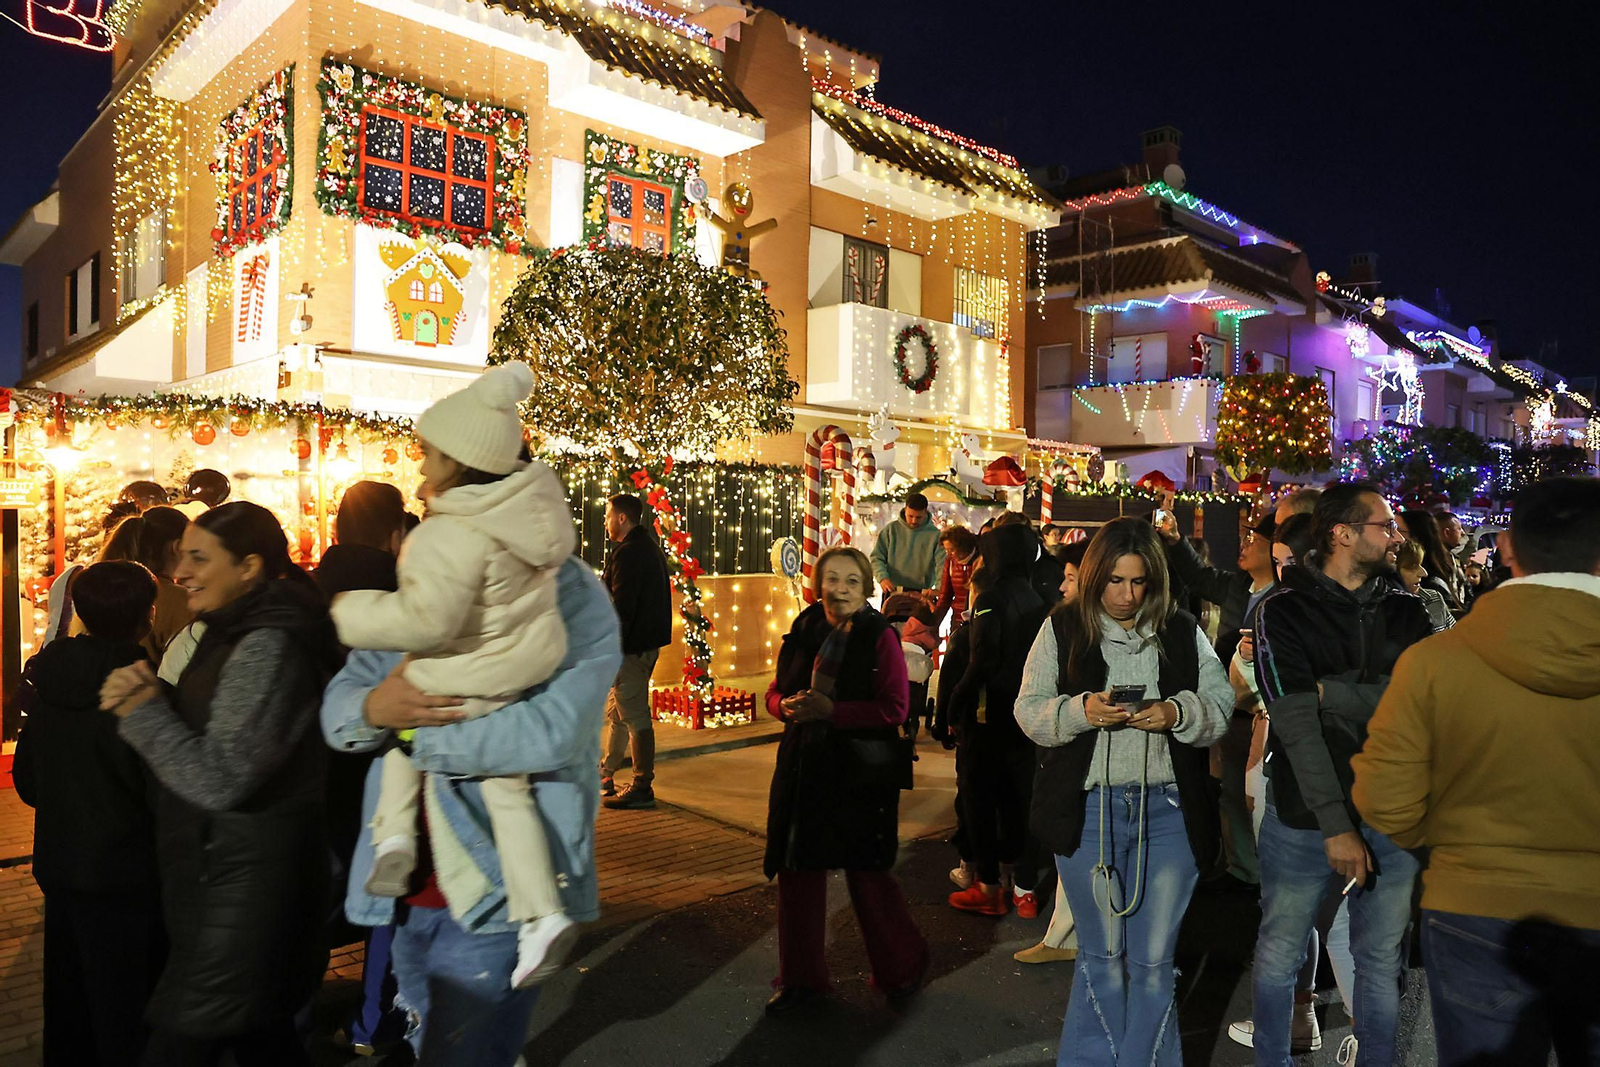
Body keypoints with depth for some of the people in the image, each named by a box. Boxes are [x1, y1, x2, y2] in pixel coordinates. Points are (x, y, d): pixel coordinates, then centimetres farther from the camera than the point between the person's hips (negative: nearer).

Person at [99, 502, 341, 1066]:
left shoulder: (267, 647, -20)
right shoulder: (236, 634, 11)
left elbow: (220, 780, -22)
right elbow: (198, 738, 16)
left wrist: (143, 709, -13)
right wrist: (150, 693, -2)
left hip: (241, 886, -10)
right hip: (225, 873, 10)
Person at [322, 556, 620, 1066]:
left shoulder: (574, 597, -13)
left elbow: (551, 731, -28)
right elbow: (337, 706, 3)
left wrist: (415, 732, -18)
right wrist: (373, 708, -21)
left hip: (497, 891, -7)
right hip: (409, 891, 7)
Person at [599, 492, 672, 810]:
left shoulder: (628, 552, -16)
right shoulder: (651, 548, 16)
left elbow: (621, 607, -22)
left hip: (632, 646, -11)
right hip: (649, 641, 11)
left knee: (634, 715, -4)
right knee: (616, 711, 20)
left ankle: (642, 788, 2)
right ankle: (606, 774, 32)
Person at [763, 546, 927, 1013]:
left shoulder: (879, 636, -7)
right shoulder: (804, 631, 6)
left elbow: (894, 708, -14)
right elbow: (775, 691, 13)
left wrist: (831, 710, -20)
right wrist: (787, 706, -10)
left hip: (861, 772, -4)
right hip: (802, 767, 5)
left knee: (867, 874, 5)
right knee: (796, 870, 8)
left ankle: (901, 969, 30)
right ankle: (800, 977, 27)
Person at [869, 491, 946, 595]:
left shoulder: (935, 535, -2)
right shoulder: (891, 529, 1)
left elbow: (942, 565, -9)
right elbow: (876, 557, 1)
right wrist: (882, 578, -18)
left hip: (921, 594, -1)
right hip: (892, 592, 1)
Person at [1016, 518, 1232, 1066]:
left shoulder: (1183, 632, 6)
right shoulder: (1062, 629, 2)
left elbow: (1220, 706, 4)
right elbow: (1029, 710, -1)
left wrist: (1177, 712, -16)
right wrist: (1081, 711, -19)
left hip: (1168, 810, 1)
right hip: (1088, 809, -1)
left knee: (1154, 959, 9)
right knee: (1102, 955, 12)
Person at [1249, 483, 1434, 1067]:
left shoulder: (1405, 610, 6)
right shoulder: (1283, 612, -8)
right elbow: (1296, 724, -15)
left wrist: (1334, 692, -16)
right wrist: (1336, 825, -18)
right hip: (1305, 820, -3)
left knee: (1381, 962, 16)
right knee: (1278, 959, 9)